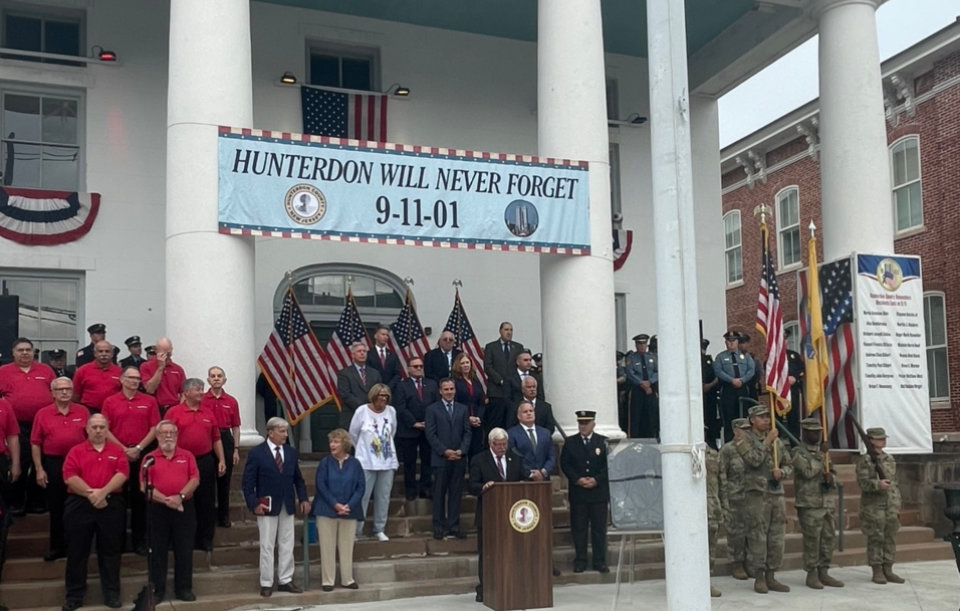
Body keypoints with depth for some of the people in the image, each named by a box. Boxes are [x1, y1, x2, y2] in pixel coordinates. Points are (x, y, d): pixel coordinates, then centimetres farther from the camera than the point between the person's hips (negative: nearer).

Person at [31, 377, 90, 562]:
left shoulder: (82, 411, 2)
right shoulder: (43, 414, 0)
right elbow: (36, 443, 0)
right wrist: (39, 469, -4)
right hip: (53, 464, 0)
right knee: (56, 507, 8)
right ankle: (57, 547, 18)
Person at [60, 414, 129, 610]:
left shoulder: (117, 450, 9)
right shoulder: (76, 451, 6)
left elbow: (122, 473, -4)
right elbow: (70, 477, -6)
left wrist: (103, 492, -18)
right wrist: (90, 494, -15)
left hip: (110, 505, 0)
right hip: (80, 505, 0)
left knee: (110, 550, 5)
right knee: (77, 551, 4)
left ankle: (112, 594, 13)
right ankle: (74, 595, 14)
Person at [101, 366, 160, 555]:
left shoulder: (149, 401, 4)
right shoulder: (110, 401, 3)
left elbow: (154, 429, 0)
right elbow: (105, 430, -1)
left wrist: (138, 448, -10)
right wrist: (123, 449, -9)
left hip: (142, 454, 0)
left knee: (140, 497, 5)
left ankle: (139, 540, 12)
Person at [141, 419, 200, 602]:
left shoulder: (187, 456, 7)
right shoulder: (150, 458, 3)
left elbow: (195, 479, -1)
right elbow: (145, 486, -6)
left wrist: (180, 496, -16)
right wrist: (165, 500, -16)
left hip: (184, 507, 1)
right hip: (157, 509, -1)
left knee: (184, 550, 5)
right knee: (157, 551, 5)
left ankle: (184, 588, 13)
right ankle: (157, 589, 14)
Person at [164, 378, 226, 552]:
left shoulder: (208, 414, 10)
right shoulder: (174, 412, -2)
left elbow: (216, 439, 12)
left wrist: (221, 460, 6)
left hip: (205, 461, 3)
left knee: (206, 502, 6)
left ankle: (205, 540, 16)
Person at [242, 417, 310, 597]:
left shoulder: (291, 452, 7)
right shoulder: (256, 453, -7)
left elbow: (298, 479, 12)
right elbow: (248, 482, -8)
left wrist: (303, 498, 2)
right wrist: (254, 503, -16)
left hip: (287, 506, 5)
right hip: (267, 507, -5)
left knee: (287, 545, 9)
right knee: (267, 547, 2)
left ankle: (285, 580, 18)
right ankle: (266, 583, 11)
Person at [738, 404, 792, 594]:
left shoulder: (777, 441, 14)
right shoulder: (745, 441, -2)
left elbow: (789, 465, 17)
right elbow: (754, 460, -19)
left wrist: (781, 472, -5)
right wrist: (767, 441, -12)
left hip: (777, 494, 6)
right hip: (757, 495, -6)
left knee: (776, 538, 7)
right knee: (757, 538, -4)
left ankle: (771, 577, 15)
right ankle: (759, 578, 5)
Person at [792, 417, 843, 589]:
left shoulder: (823, 451, 17)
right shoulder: (798, 452, -5)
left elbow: (834, 474, 21)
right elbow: (808, 472, -19)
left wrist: (830, 478, -3)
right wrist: (820, 455, -13)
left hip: (828, 503, 7)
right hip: (810, 504, -7)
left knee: (829, 539, 9)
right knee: (812, 541, -3)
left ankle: (823, 573, 19)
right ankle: (811, 575, 7)